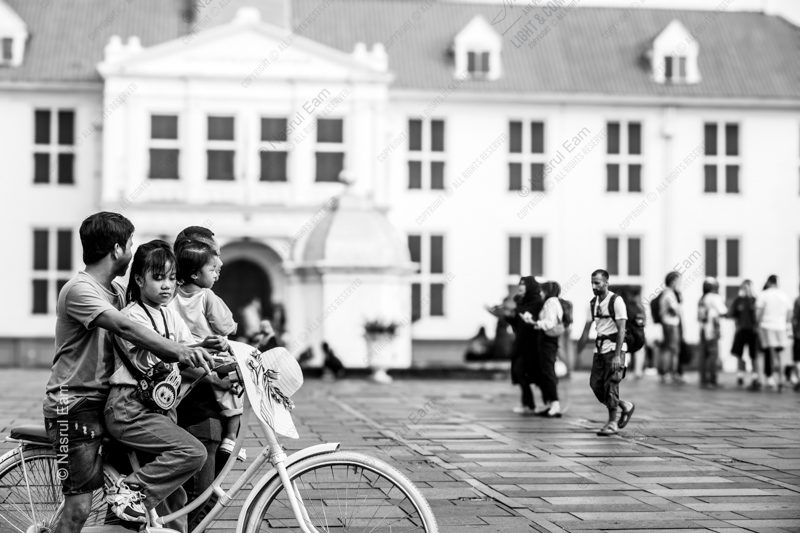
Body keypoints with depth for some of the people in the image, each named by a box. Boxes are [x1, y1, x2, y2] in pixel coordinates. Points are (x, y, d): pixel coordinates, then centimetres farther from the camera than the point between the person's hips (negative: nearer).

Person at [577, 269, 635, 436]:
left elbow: (621, 330, -15)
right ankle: (625, 407, 23)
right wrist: (578, 353, 11)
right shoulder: (593, 303, 9)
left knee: (610, 385, -8)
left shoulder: (616, 301, -11)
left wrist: (617, 355, -21)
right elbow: (586, 330, 14)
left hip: (614, 347, -7)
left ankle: (613, 423, 2)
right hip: (599, 348, 7)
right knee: (595, 384, 3)